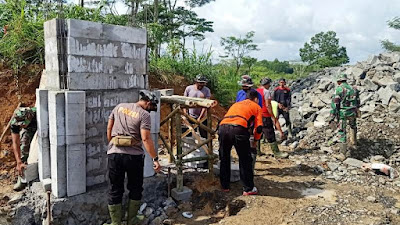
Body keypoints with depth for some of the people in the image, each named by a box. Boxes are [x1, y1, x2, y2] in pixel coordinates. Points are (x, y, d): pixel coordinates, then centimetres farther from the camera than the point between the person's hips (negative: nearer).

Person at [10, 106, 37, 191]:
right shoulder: (14, 123, -33)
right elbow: (15, 143, -29)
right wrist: (19, 163, -36)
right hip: (29, 128, 2)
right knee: (23, 147, -11)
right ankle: (22, 179, 1)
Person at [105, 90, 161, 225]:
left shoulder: (119, 107, 10)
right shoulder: (144, 114, -6)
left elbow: (109, 128, 14)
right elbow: (146, 139, -15)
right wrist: (155, 159, -12)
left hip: (114, 153, 4)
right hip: (134, 155, -3)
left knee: (114, 191, 12)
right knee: (135, 189, 16)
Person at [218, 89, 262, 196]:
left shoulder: (236, 104, 35)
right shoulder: (256, 106, 22)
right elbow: (259, 127, 11)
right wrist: (255, 140, 27)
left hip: (223, 127, 4)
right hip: (239, 128, -4)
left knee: (224, 159, 20)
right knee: (245, 160, 11)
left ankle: (225, 186, 29)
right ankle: (248, 189, 17)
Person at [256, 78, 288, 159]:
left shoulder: (255, 91, 12)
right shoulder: (266, 91, -11)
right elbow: (268, 105, -17)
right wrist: (273, 117, -13)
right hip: (265, 116, -8)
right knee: (270, 135, -3)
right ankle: (276, 153, 3)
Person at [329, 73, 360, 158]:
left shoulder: (338, 89, -10)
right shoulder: (353, 88, 7)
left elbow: (335, 103, -16)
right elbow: (358, 102, 17)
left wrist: (332, 116, -13)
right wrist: (356, 110, 33)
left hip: (342, 113, -4)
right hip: (352, 112, 4)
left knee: (342, 131, 4)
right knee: (353, 125, 33)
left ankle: (344, 150, 2)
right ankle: (353, 141, 45)